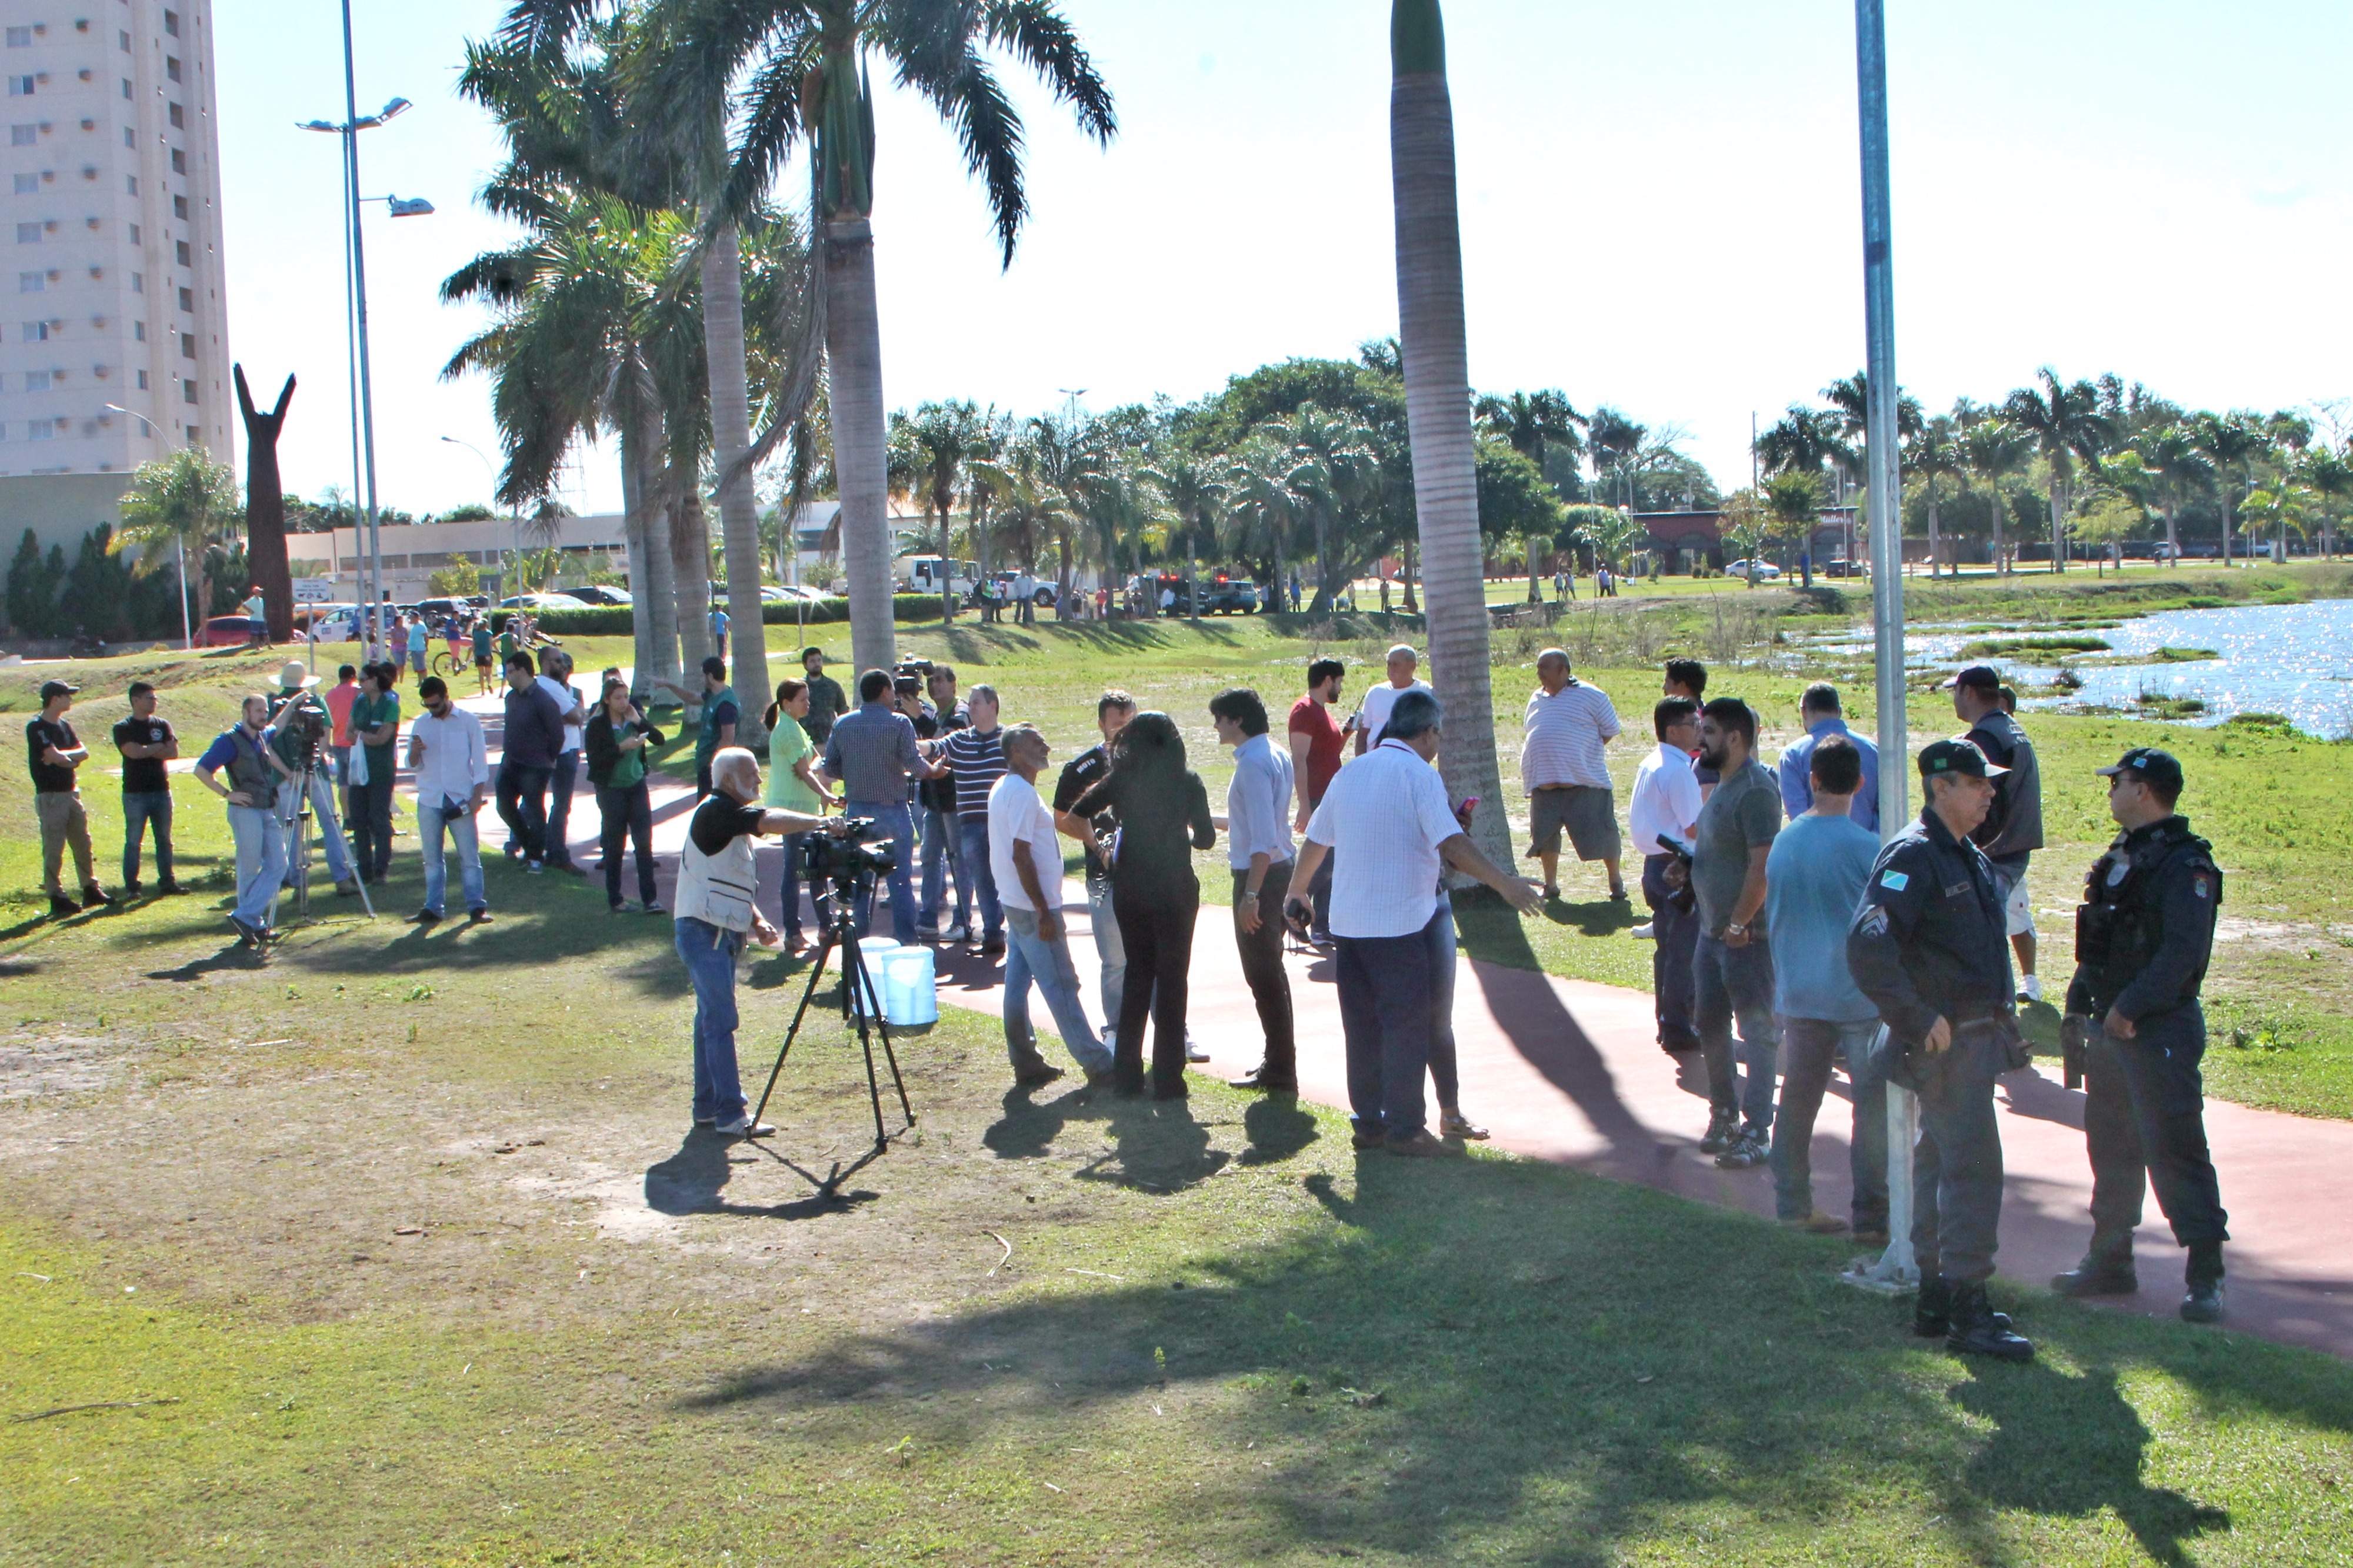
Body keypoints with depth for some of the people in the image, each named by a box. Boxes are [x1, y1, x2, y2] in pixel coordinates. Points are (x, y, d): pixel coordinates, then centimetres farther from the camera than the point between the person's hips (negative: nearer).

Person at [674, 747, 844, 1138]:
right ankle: (731, 1116, -12)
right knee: (721, 1022, -11)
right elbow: (769, 821, -29)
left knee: (712, 1020, 13)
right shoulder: (715, 811, -13)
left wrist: (757, 921, 9)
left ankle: (708, 1108, 20)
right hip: (703, 932, -10)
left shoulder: (732, 818, 17)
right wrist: (819, 824, -30)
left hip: (722, 933, 10)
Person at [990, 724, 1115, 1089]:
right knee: (1061, 987, -4)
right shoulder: (1022, 793, -18)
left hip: (1016, 905, 10)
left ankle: (1026, 1063, 15)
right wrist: (1044, 912, -21)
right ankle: (1097, 1065, 1)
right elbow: (1021, 855, -23)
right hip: (1033, 907, -10)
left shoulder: (1003, 788, 13)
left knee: (1018, 983, 10)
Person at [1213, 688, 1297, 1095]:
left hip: (1258, 875, -10)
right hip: (1279, 869, 10)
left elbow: (1263, 839, -26)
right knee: (1271, 972, 18)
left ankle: (1279, 1074, 3)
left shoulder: (1253, 764, -20)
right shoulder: (1276, 756, 11)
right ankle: (1278, 1061, 28)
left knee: (1263, 974, -3)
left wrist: (1250, 895, -28)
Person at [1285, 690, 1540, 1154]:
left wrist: (1297, 892, 36)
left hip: (1348, 922, 7)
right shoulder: (1419, 773, -9)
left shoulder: (1351, 771, 13)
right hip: (1399, 922, -7)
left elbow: (1315, 840, 21)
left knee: (1363, 1026, 12)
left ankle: (1369, 1123, 18)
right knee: (1407, 1026, -1)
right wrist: (1505, 884, -24)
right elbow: (1451, 843, -21)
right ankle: (1405, 1129, 1)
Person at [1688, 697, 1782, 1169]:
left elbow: (1762, 865, -23)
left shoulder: (1756, 789, -18)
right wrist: (1687, 863, 8)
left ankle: (1757, 1132, 3)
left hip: (1746, 935, -10)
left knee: (1757, 1031, -2)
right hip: (1712, 930, 10)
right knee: (1710, 1025, 16)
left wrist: (1739, 925, -20)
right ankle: (1724, 1113, 30)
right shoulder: (1722, 786, 13)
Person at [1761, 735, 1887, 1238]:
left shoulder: (1783, 842, 3)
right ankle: (1871, 1216, 2)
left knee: (1797, 1099, 12)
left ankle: (1793, 1207, 18)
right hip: (1859, 997, -5)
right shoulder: (1866, 848, -14)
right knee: (1874, 1103, 1)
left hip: (1798, 994, 6)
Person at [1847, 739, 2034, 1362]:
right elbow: (1868, 948, -27)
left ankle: (1935, 1298, 23)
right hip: (1945, 1042, -10)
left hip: (1978, 1037, 10)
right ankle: (1968, 1311, -7)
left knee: (1941, 1164, 14)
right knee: (1973, 1167, -10)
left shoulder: (1971, 859, 15)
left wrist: (2001, 1016, 19)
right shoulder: (1912, 856, -16)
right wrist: (1917, 1020, -23)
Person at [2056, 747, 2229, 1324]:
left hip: (2160, 1030, -9)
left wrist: (2130, 1008, -21)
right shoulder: (2121, 857, 14)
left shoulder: (2184, 865, -14)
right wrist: (2080, 1008, 13)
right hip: (2110, 1025, 9)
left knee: (2175, 1149, -8)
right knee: (2110, 1146, 15)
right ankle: (2110, 1260, 25)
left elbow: (2183, 952, -23)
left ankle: (2205, 1275, -3)